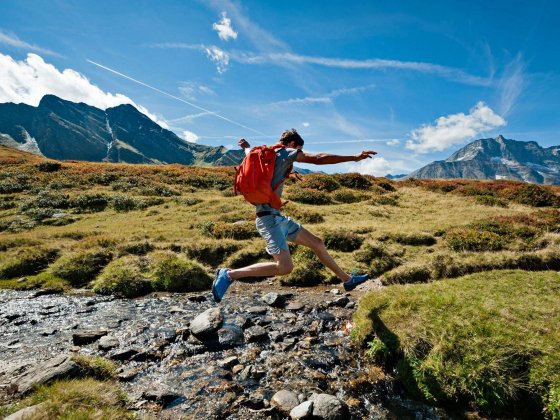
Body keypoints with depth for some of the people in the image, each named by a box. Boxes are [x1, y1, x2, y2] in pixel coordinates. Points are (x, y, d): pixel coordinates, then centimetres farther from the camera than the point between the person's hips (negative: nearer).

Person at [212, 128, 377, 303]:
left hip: (278, 217, 11)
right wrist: (354, 158, -11)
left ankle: (347, 279, 27)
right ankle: (229, 274, -12)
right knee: (284, 267, -23)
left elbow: (250, 152, 41)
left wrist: (246, 146, 64)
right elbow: (319, 159, -15)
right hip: (269, 218, -11)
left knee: (317, 243, 14)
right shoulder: (285, 152, -6)